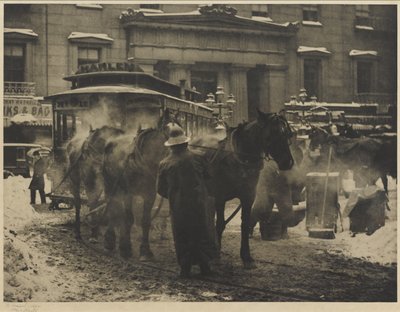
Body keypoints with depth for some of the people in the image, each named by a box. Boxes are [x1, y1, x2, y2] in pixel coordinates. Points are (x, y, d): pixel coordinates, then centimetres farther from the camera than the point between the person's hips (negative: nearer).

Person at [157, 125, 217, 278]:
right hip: (199, 204, 0)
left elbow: (160, 189, 2)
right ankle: (204, 266, 15)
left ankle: (185, 268, 9)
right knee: (202, 233, 12)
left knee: (182, 238, 9)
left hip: (177, 206, 0)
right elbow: (207, 176, 6)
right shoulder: (196, 159, -6)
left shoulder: (164, 164, -4)